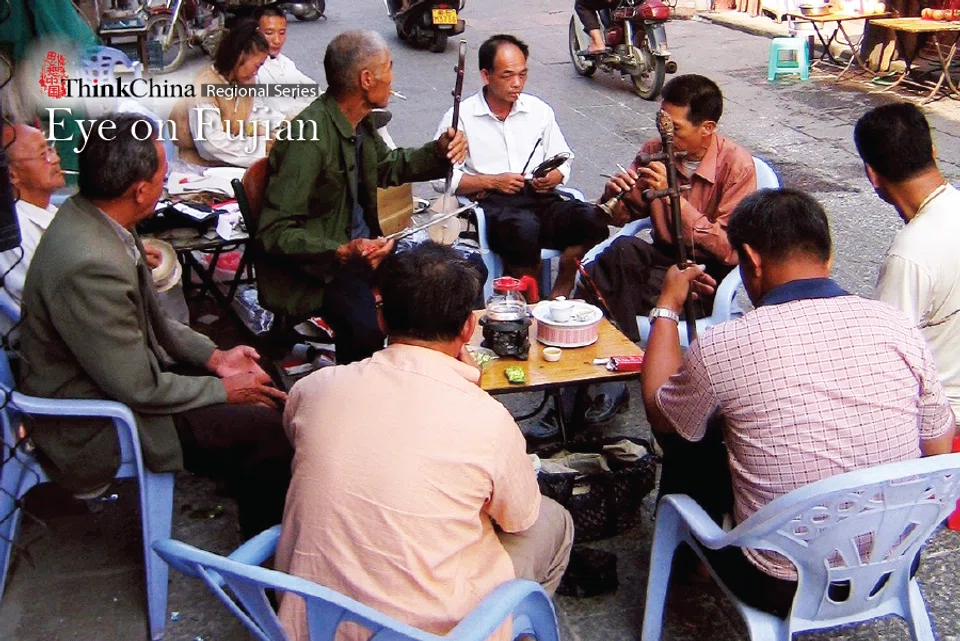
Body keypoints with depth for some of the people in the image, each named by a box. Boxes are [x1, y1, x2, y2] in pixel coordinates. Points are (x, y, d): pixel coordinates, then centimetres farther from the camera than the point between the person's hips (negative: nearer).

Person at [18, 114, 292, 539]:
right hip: (94, 427, -9)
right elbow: (139, 389, -26)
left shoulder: (87, 216, -4)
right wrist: (224, 390, -12)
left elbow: (146, 320, 10)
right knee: (264, 428, -13)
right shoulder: (89, 265, -33)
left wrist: (213, 356, 3)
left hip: (122, 373, 10)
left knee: (260, 388, 10)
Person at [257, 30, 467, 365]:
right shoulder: (309, 136, -23)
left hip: (362, 246, 9)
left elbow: (386, 165, 25)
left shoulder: (359, 121, 3)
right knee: (368, 329, -36)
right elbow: (275, 232, -23)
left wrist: (439, 152, 6)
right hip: (317, 265, -9)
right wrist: (342, 253, -37)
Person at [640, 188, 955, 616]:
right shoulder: (897, 325, -10)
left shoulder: (723, 347, -21)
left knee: (688, 436, 16)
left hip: (781, 589, -4)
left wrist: (668, 308, 12)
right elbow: (939, 449, 4)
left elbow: (658, 413, 1)